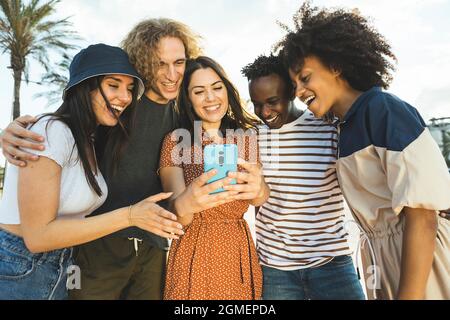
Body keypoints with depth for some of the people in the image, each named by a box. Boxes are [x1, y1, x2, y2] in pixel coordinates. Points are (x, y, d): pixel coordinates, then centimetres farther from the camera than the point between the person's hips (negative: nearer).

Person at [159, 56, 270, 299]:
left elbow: (262, 196, -14)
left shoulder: (246, 139, 2)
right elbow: (175, 217, -18)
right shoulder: (175, 141, -8)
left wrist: (258, 189, -37)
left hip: (240, 253, 4)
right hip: (194, 254, -3)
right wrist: (184, 204, -41)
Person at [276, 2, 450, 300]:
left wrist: (409, 294, -20)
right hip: (382, 257, 8)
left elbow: (422, 214, -20)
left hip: (419, 259, -7)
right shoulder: (347, 128, 7)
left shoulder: (382, 108, -16)